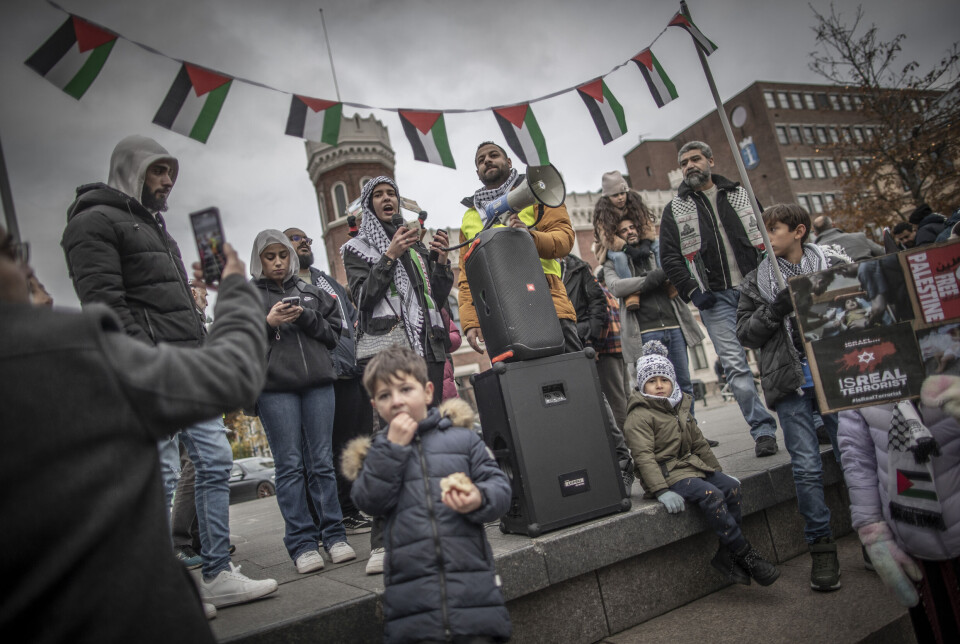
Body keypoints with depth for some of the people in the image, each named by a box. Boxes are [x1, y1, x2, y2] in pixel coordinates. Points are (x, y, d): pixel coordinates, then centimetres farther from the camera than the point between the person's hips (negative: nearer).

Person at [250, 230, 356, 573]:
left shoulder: (311, 292, 19)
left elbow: (334, 332, 13)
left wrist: (306, 318, -3)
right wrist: (267, 324, -11)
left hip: (317, 383, 2)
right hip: (275, 388, -2)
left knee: (322, 461, 3)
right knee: (290, 464, -2)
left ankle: (334, 535, 10)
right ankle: (301, 544, 4)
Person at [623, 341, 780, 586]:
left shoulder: (681, 408, 17)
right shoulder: (639, 416, -10)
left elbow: (699, 444, 23)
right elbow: (644, 457, -19)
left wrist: (717, 471, 19)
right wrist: (661, 491, -27)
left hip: (692, 466, 8)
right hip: (666, 473, -8)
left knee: (731, 486, -10)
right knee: (711, 495, -25)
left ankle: (725, 554, -6)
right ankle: (747, 556, -16)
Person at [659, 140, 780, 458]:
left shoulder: (740, 194, 14)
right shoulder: (675, 209, 10)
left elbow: (768, 235, 14)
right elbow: (669, 256, 4)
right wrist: (691, 290, -8)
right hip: (715, 297, -1)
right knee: (735, 365, -6)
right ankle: (763, 430, 0)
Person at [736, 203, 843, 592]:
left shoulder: (830, 267, 9)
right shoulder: (756, 281, 8)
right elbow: (745, 334, 4)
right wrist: (773, 310, -12)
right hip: (789, 383, -1)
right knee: (806, 467, -2)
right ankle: (821, 546, 11)